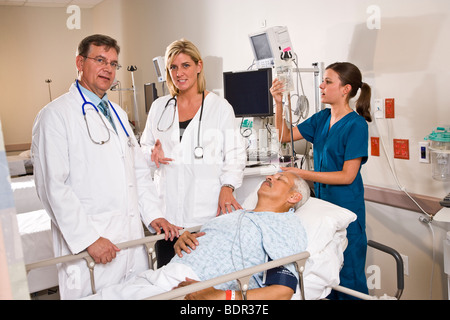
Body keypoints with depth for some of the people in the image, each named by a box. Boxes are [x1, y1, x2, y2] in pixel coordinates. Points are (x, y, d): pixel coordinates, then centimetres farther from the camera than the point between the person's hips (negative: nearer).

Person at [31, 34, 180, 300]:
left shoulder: (117, 114, 16)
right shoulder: (55, 115, -7)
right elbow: (52, 186, -14)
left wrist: (154, 215, 6)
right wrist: (88, 239, -17)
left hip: (133, 238, 7)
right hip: (89, 246, -6)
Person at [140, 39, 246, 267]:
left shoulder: (220, 107, 5)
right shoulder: (159, 107, 14)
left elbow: (235, 154, 3)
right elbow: (144, 148, 21)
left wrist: (227, 187, -13)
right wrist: (154, 154, -2)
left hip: (207, 210, -2)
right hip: (168, 209, 3)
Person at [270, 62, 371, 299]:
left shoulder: (356, 125, -14)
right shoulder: (322, 118, 6)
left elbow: (347, 176, -18)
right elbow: (285, 135, 9)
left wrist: (302, 174, -21)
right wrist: (279, 103, -4)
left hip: (346, 209, -7)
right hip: (322, 202, 7)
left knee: (348, 275, 7)